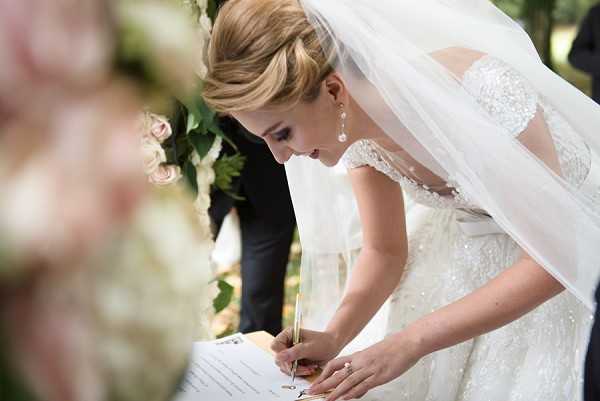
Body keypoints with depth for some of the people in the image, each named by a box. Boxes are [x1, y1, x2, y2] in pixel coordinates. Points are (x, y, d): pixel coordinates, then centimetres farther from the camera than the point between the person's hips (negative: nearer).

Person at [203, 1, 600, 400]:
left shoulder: (481, 92, -36)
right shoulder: (355, 130, -16)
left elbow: (557, 255, -31)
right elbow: (385, 251, -2)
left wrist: (410, 342, -34)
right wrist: (334, 336, -21)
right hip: (474, 240, 5)